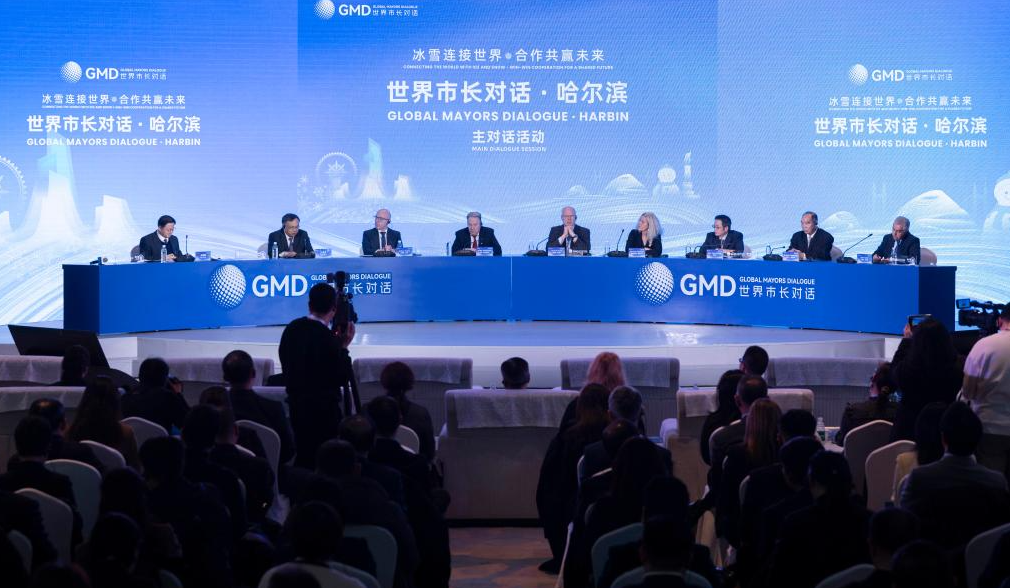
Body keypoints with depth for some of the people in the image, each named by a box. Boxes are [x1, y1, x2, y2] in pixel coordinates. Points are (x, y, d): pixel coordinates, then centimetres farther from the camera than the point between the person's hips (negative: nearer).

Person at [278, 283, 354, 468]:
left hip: (297, 404, 7)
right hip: (323, 410, -7)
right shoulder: (329, 339, -21)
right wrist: (343, 347, -5)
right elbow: (344, 378, -13)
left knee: (303, 455, 15)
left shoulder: (292, 328, -1)